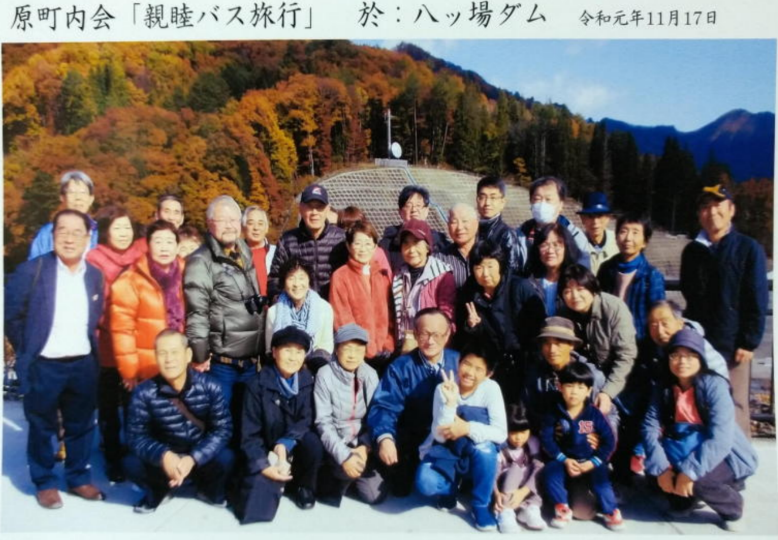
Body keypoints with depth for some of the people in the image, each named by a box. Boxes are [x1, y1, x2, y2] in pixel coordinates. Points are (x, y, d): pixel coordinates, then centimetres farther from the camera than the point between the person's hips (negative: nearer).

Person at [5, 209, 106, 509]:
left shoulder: (95, 275, 3)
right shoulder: (31, 270, -10)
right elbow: (11, 315, -5)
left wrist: (89, 345, 9)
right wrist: (27, 350, -1)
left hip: (84, 364, 4)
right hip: (43, 366, -3)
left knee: (81, 426, 14)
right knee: (42, 428, 11)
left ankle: (79, 478, 30)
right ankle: (44, 483, 28)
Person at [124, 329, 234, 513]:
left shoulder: (209, 387, -16)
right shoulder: (144, 393, -15)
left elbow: (223, 429, -16)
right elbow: (135, 435, -15)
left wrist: (193, 458, -30)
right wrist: (163, 455, -35)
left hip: (201, 456, 0)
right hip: (163, 458, 1)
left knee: (225, 458, -30)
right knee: (132, 463, -27)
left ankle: (209, 489, 8)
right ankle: (158, 491, 9)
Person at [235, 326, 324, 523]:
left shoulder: (308, 381, -4)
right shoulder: (258, 384, -9)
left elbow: (307, 421, -11)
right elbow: (249, 433, -8)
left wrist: (284, 445, -28)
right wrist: (263, 465, -21)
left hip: (296, 449, 1)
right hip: (267, 454, -1)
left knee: (312, 442, -32)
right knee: (255, 509, -21)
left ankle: (303, 486, -1)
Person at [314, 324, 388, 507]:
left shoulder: (370, 375, -2)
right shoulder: (325, 375, -13)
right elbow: (323, 423, -15)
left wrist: (365, 447, -19)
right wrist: (343, 456, -25)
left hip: (362, 444, 3)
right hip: (336, 444, -3)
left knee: (375, 496, -6)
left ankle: (348, 477, 23)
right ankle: (332, 478, 4)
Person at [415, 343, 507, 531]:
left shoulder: (491, 388, -14)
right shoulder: (443, 388, -14)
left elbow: (501, 434, -19)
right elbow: (440, 436, -19)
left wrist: (468, 428, -34)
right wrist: (450, 402, -33)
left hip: (479, 457, 0)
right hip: (447, 451, 0)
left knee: (485, 447, -36)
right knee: (425, 483, -30)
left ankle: (481, 506, -11)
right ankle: (451, 488, 8)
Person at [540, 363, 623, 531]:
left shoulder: (594, 413, -8)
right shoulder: (554, 413, -7)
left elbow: (609, 441, -6)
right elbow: (546, 439, -8)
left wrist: (592, 462, -15)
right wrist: (564, 460, -17)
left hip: (590, 460, -1)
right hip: (564, 459, 1)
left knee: (600, 477, -27)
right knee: (550, 472, -25)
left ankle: (611, 512, -6)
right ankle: (562, 508, -7)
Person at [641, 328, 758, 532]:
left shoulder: (714, 385, -20)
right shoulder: (664, 389, -4)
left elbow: (720, 438, -28)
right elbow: (649, 427, -13)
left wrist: (689, 471, -31)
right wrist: (661, 468, -25)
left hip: (727, 456, -4)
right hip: (686, 452, 4)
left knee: (694, 480, -29)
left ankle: (732, 508, 2)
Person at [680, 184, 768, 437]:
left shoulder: (748, 249, -2)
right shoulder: (692, 251, 10)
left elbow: (758, 301, -5)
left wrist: (749, 343, -9)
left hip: (733, 345, -4)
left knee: (735, 408, 4)